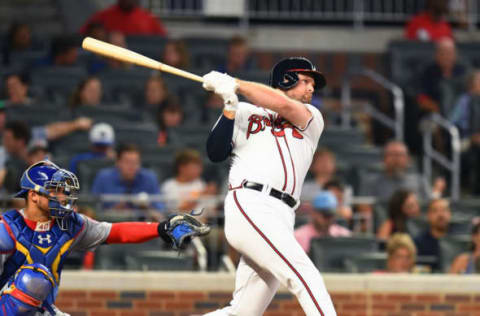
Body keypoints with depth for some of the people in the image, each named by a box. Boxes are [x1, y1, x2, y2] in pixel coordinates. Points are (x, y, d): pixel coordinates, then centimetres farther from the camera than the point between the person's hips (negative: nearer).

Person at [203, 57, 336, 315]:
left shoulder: (312, 119, 22)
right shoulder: (245, 113, 16)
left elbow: (283, 105, 1)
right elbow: (215, 153, 6)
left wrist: (235, 84, -1)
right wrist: (230, 108, -3)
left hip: (281, 217, 5)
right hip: (250, 207, -5)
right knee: (306, 276, -21)